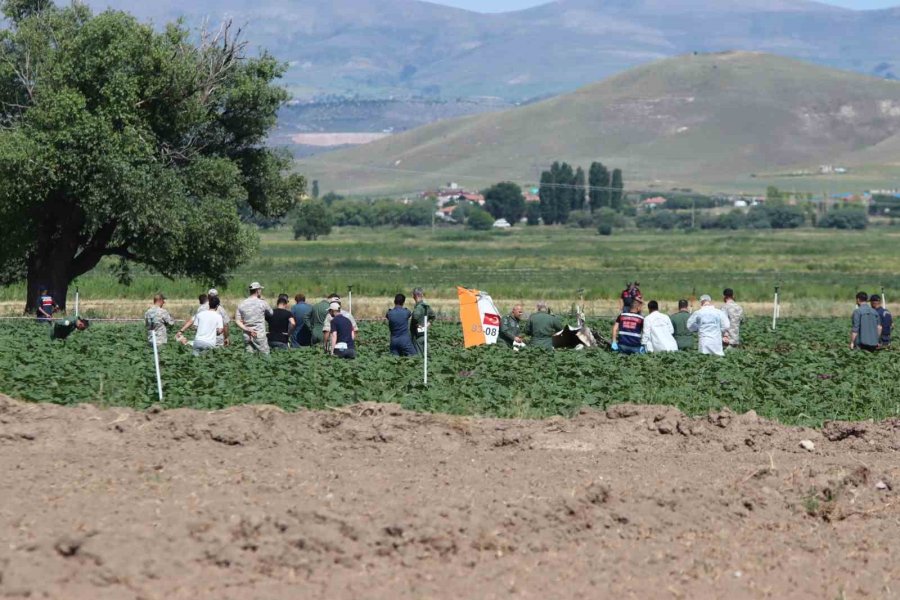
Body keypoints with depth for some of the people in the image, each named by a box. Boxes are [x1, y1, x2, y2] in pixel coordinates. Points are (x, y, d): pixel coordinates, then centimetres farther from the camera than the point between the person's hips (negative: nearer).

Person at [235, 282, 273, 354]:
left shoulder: (241, 304, 6)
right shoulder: (262, 303, -6)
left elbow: (237, 320, 1)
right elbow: (271, 313, 10)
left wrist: (247, 329, -5)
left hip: (247, 336, 5)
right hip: (259, 335, -5)